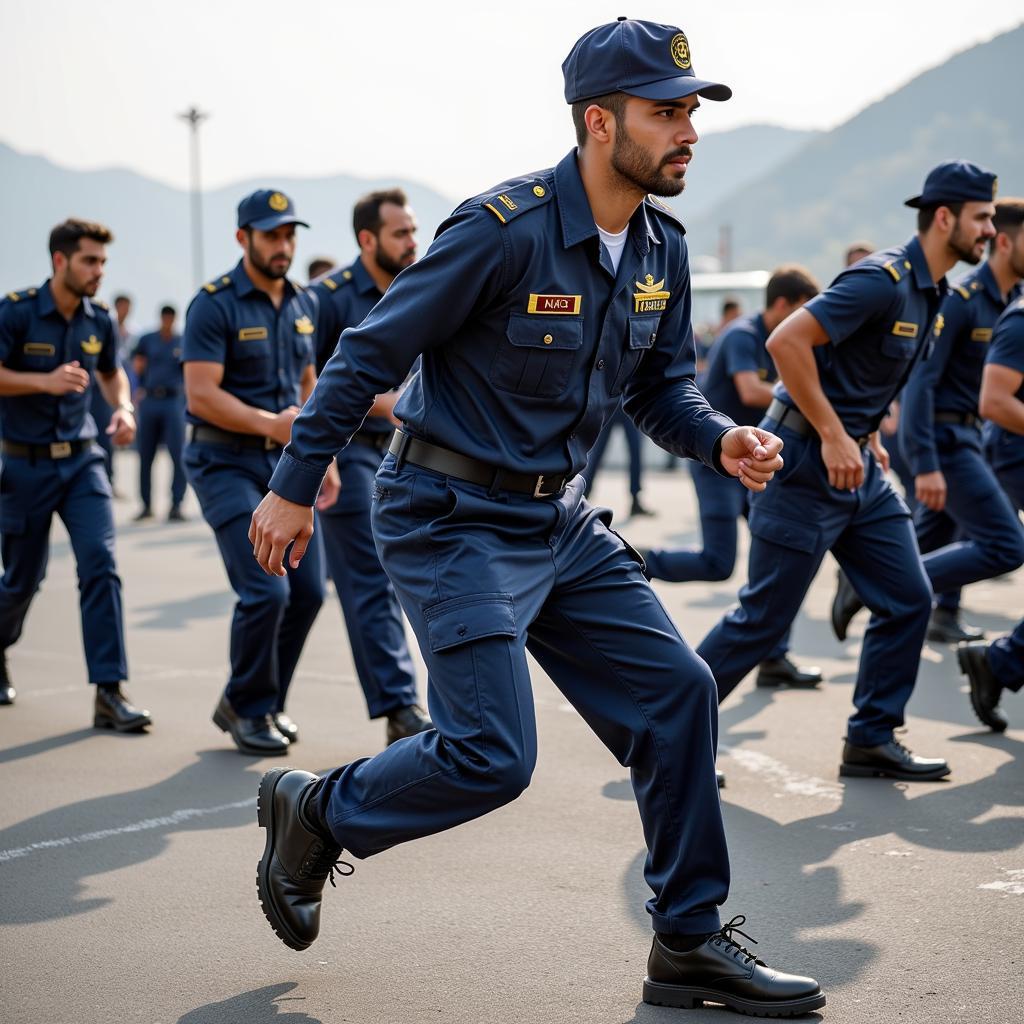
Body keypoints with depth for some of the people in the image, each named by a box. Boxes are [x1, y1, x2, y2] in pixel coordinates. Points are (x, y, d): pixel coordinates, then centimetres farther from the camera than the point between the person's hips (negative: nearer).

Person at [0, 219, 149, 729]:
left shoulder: (99, 320, 3)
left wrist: (123, 406, 1)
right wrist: (45, 381, -27)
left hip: (82, 460, 3)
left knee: (100, 565, -13)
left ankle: (109, 692, -13)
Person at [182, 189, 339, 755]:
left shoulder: (304, 304, 10)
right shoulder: (214, 305, -11)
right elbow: (201, 395, -18)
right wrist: (271, 423, -26)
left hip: (285, 461, 7)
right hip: (226, 462, -7)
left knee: (307, 591, 4)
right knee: (266, 590, -14)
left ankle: (265, 702, 22)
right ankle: (246, 710, 5)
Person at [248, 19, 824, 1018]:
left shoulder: (662, 250, 4)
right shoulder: (504, 227, -20)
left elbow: (662, 385, 14)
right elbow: (370, 351, -14)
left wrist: (721, 440, -8)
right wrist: (294, 487, -10)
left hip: (562, 521, 8)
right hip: (452, 518, -8)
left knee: (676, 692, 3)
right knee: (493, 753, -13)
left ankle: (689, 942, 14)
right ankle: (314, 811, 15)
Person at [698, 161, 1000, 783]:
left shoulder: (931, 293, 10)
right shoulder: (883, 281, -19)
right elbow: (787, 341, -26)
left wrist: (870, 438, 15)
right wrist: (834, 437, -24)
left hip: (858, 464, 9)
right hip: (807, 462, -9)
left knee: (908, 601, 6)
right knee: (765, 618, -3)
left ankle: (872, 740, 15)